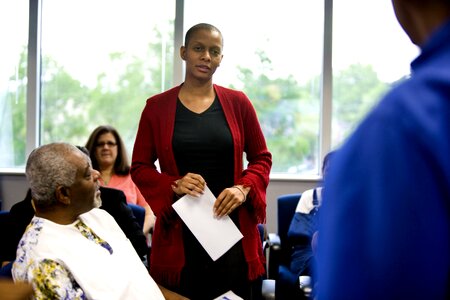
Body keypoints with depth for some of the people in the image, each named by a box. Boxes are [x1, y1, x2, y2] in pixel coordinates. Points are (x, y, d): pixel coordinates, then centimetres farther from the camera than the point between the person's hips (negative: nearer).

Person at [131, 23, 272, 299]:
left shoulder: (238, 103, 3)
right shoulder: (157, 107, 1)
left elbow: (262, 158, 9)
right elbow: (140, 167, 4)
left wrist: (243, 189, -10)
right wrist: (173, 186, -14)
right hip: (179, 231, -1)